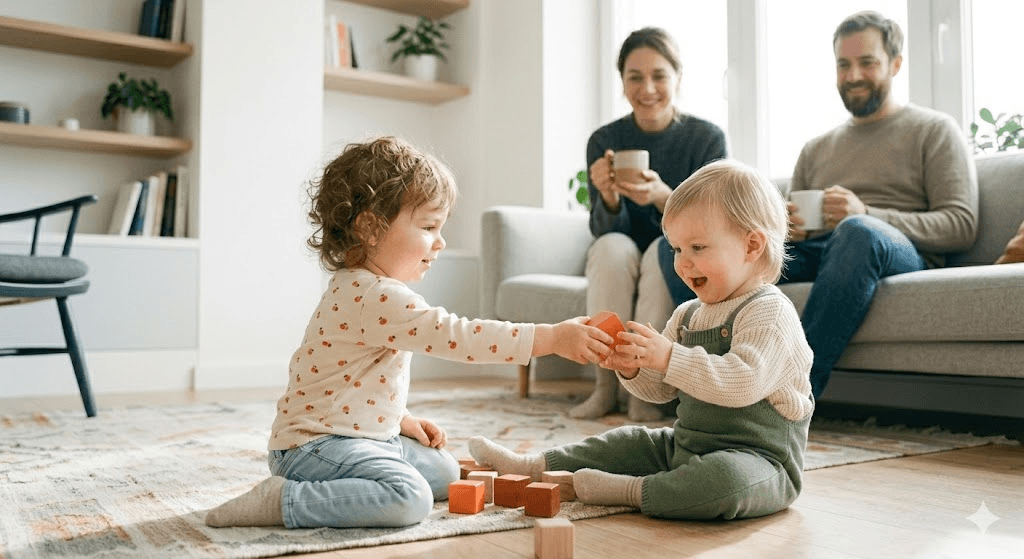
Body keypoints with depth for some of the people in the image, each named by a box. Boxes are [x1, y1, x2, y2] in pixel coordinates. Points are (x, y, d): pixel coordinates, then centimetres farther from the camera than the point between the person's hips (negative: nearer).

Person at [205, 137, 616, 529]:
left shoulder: (357, 289, 10)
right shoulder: (375, 297, -25)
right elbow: (457, 336, -31)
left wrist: (402, 420, 12)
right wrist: (554, 337, -30)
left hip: (366, 435, 11)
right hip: (316, 443, -11)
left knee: (443, 472, 15)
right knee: (409, 497, -28)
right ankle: (282, 501, -16)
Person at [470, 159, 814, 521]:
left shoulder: (771, 313, -16)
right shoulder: (688, 314, 10)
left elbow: (745, 382, -32)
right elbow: (660, 389, 12)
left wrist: (668, 356, -35)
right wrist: (632, 368, -10)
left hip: (758, 460, -8)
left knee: (727, 478, -38)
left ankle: (629, 491, -24)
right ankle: (534, 468, 20)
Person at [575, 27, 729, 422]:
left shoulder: (707, 138, -10)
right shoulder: (604, 141, -7)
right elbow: (602, 230, -10)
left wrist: (662, 197, -37)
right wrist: (609, 198, -34)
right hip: (616, 271, 1)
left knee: (666, 248, -31)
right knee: (612, 246, -30)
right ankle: (605, 385, -21)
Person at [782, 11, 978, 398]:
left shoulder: (934, 130, 14)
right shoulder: (816, 149, 29)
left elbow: (961, 225, 1)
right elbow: (791, 221, 26)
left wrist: (866, 214, -14)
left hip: (902, 257, -4)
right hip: (813, 255, 4)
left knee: (857, 231, -41)